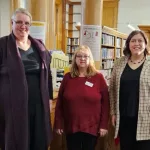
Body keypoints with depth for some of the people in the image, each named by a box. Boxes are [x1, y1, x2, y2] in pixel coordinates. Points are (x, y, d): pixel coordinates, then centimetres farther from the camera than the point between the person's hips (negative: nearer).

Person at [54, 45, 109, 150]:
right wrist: (58, 124, 4)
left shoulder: (98, 77, -4)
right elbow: (60, 102, 5)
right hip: (71, 127, 2)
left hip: (91, 127, -1)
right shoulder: (68, 77, 2)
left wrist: (104, 125, -5)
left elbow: (105, 103, -3)